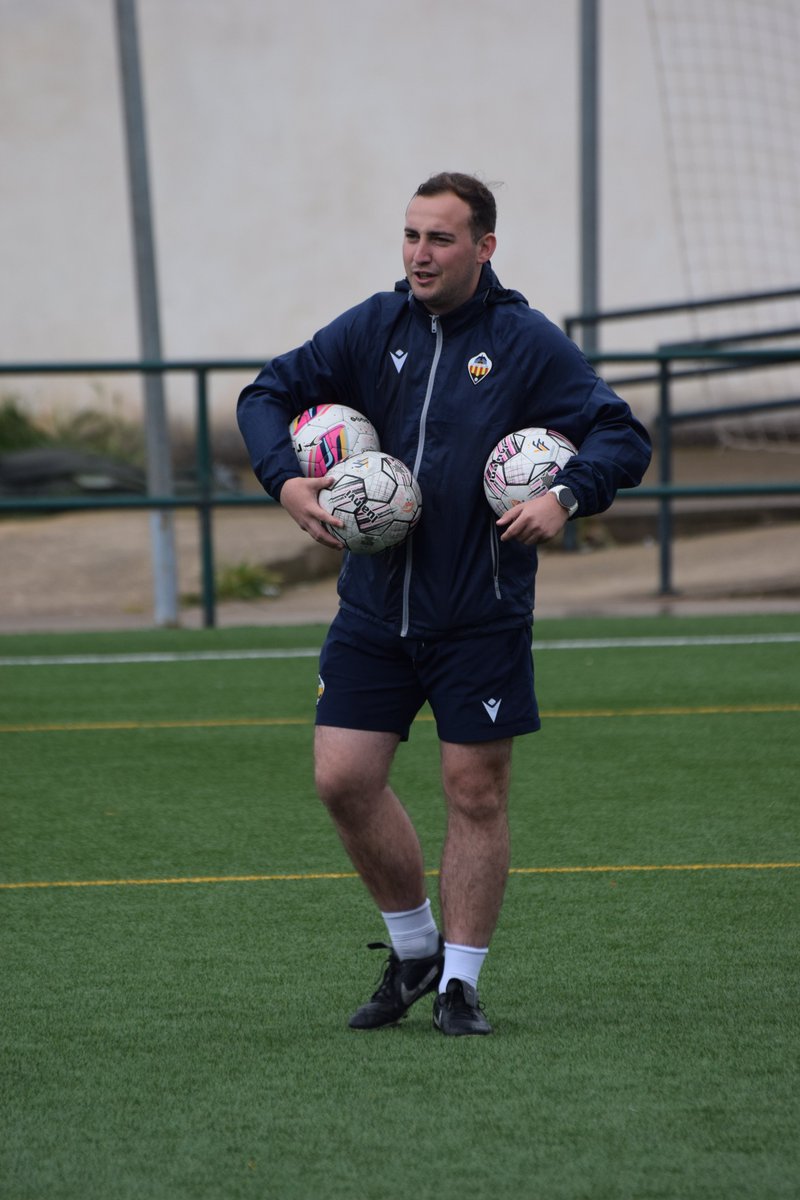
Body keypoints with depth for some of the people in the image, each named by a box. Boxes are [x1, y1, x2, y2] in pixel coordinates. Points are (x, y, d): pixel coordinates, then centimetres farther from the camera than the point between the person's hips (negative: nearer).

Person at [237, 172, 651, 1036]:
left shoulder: (528, 342, -4)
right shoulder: (373, 329, 4)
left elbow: (623, 437, -4)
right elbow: (269, 393, 11)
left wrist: (567, 497, -23)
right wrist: (285, 479, -8)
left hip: (482, 616, -3)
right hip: (374, 604, 3)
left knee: (475, 791, 1)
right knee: (343, 778, -1)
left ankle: (459, 982, 14)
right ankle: (412, 948, 20)